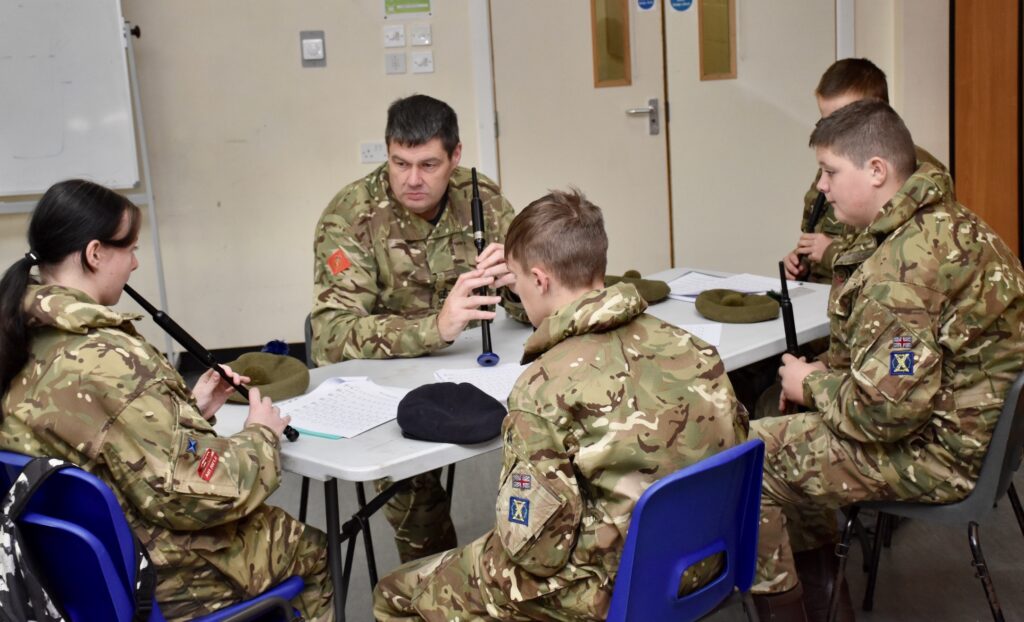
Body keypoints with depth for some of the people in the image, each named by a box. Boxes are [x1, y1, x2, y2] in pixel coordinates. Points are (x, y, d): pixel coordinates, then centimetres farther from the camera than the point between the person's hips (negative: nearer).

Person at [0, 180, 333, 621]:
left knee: (281, 524, 28)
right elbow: (196, 493, -27)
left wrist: (189, 407, 2)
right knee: (314, 549, 17)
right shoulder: (106, 360, -31)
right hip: (158, 571, -8)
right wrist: (261, 436, -11)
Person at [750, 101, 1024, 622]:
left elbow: (885, 411, -28)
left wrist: (812, 385, -10)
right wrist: (826, 375, 4)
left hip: (939, 453, -10)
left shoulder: (907, 264, -27)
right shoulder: (950, 225, 6)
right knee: (786, 429, 19)